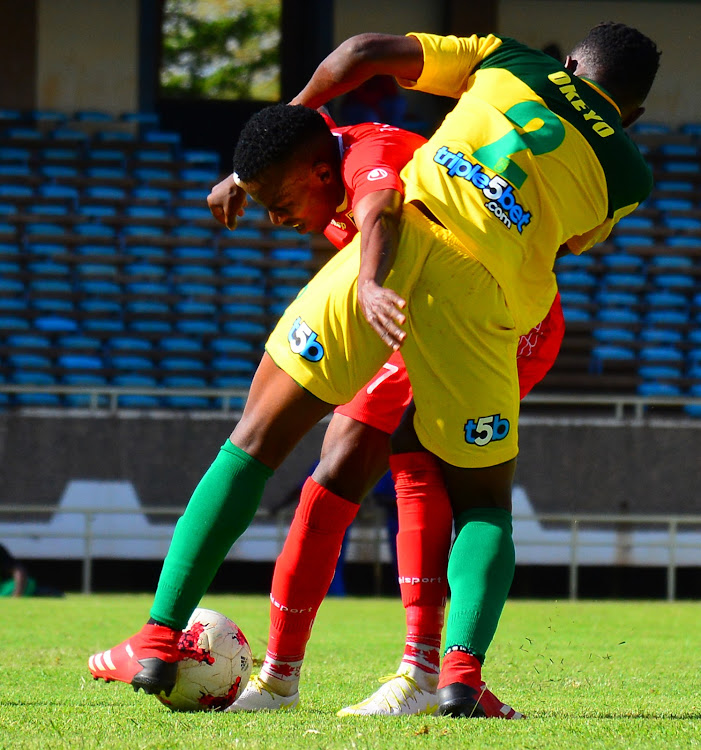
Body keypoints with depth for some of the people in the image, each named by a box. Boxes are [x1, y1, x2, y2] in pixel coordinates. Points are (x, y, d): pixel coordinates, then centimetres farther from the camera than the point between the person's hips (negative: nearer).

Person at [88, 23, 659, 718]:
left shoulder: (507, 61, 23)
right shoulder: (628, 174, 19)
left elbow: (366, 52, 19)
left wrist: (290, 124, 32)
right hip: (483, 297, 0)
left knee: (258, 439, 11)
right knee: (485, 505, 16)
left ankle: (159, 641, 5)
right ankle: (462, 665, -11)